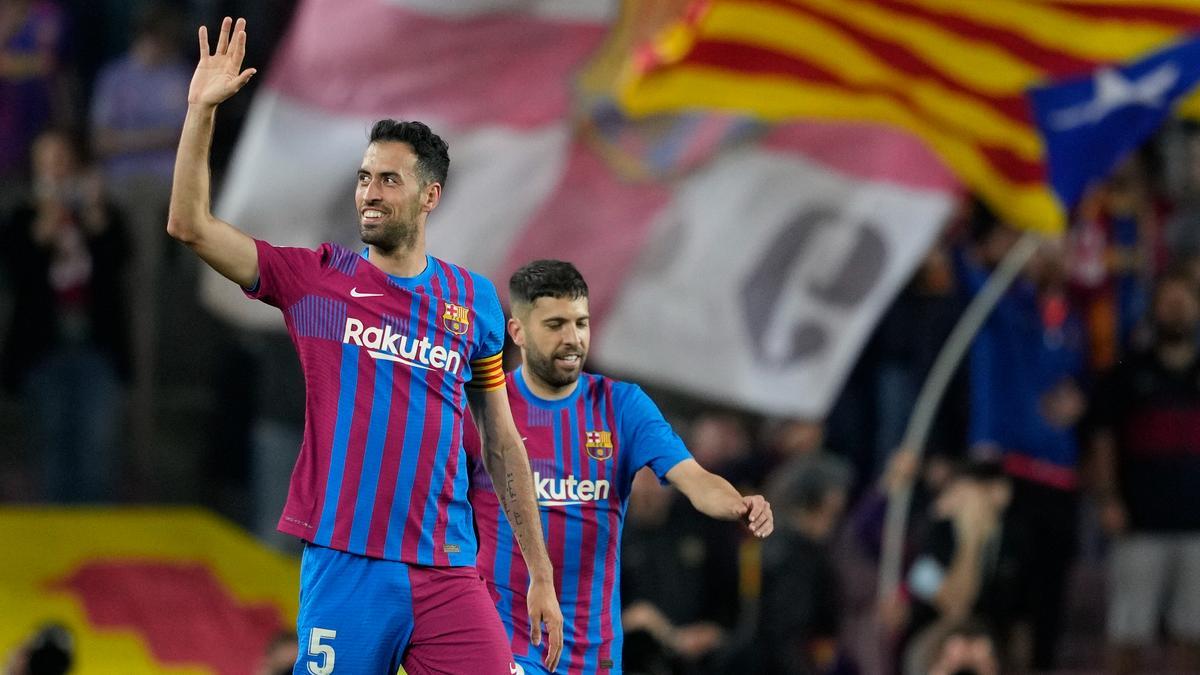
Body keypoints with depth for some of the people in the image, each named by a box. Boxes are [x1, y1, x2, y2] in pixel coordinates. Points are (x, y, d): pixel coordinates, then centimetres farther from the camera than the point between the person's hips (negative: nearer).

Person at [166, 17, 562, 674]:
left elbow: (502, 444, 14)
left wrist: (541, 577, 12)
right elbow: (190, 225, -3)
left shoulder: (475, 299, 9)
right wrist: (202, 108, -11)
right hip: (343, 567, -1)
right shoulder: (316, 280, 5)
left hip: (446, 571, 1)